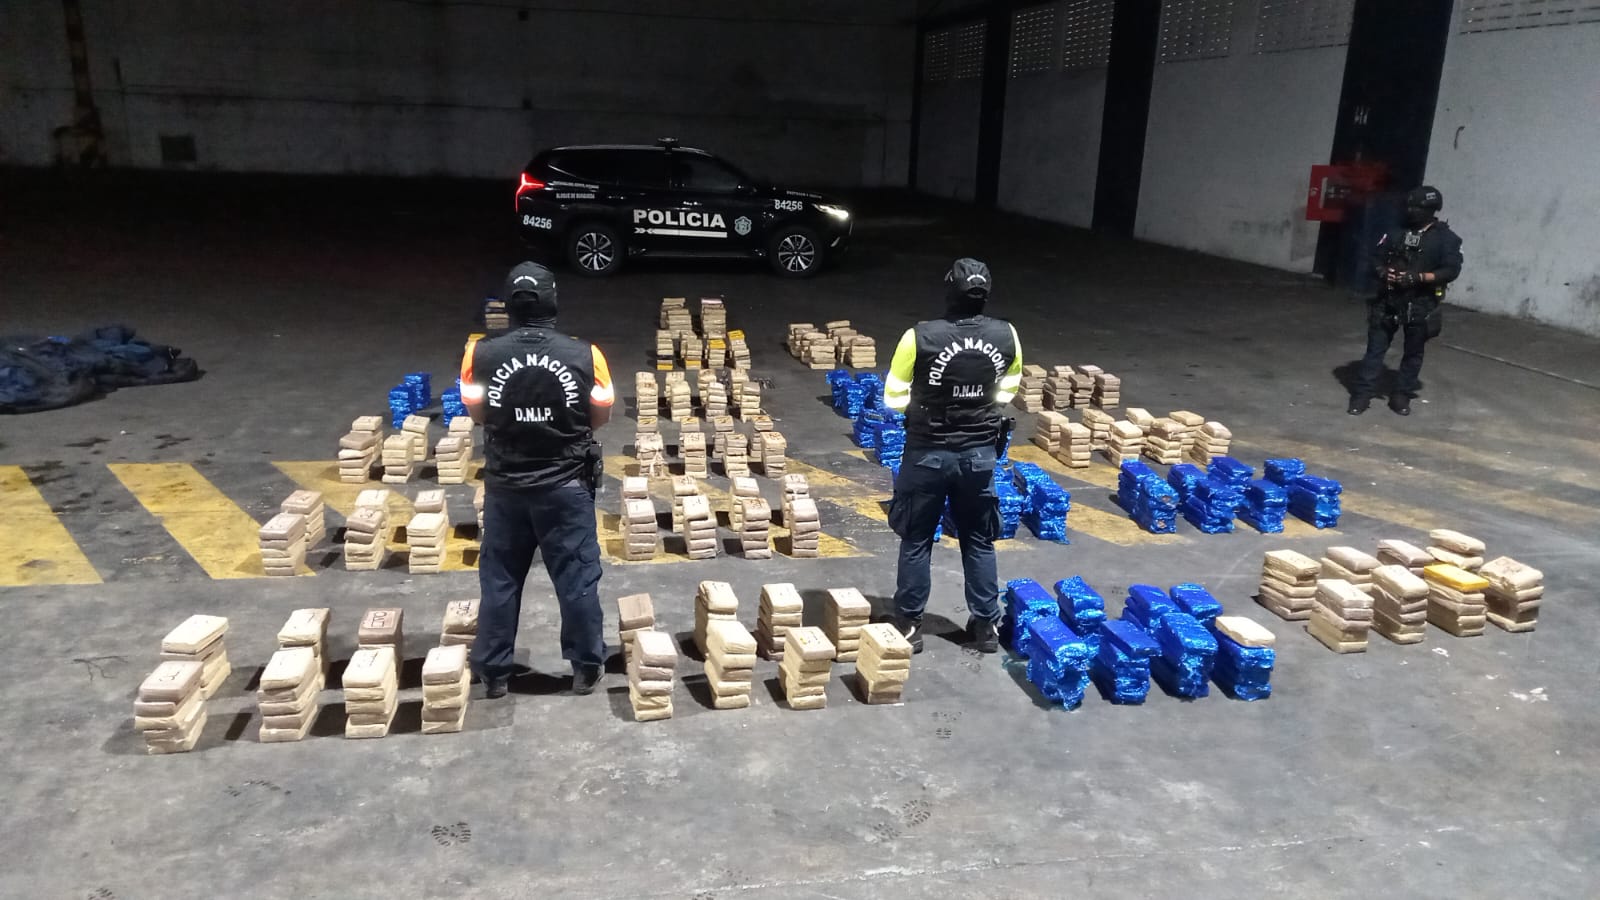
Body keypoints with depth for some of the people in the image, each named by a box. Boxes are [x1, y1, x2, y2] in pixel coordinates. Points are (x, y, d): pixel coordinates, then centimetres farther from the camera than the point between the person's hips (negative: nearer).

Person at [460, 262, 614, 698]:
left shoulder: (482, 354, -10)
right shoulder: (584, 355, -13)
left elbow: (477, 413, 5)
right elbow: (601, 416, 0)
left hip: (505, 486, 1)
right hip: (567, 485, -1)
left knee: (499, 579, 15)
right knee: (577, 577, 11)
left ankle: (494, 672, 24)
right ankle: (586, 667, 20)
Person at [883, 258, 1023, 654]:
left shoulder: (920, 336, -18)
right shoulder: (1006, 336, -8)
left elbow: (893, 397, -6)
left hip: (928, 452, -3)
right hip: (981, 453, 3)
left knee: (916, 539, 12)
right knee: (979, 540, 16)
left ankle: (909, 623, 20)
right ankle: (986, 624, 25)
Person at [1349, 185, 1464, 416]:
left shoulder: (1446, 239, -2)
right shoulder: (1396, 233, 6)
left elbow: (1451, 271, -9)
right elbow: (1376, 258, 10)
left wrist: (1418, 278, -22)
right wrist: (1383, 272, -13)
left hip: (1421, 305, -1)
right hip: (1388, 300, 2)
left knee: (1413, 353, 7)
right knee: (1376, 347, 0)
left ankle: (1401, 396, 17)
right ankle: (1362, 394, 3)